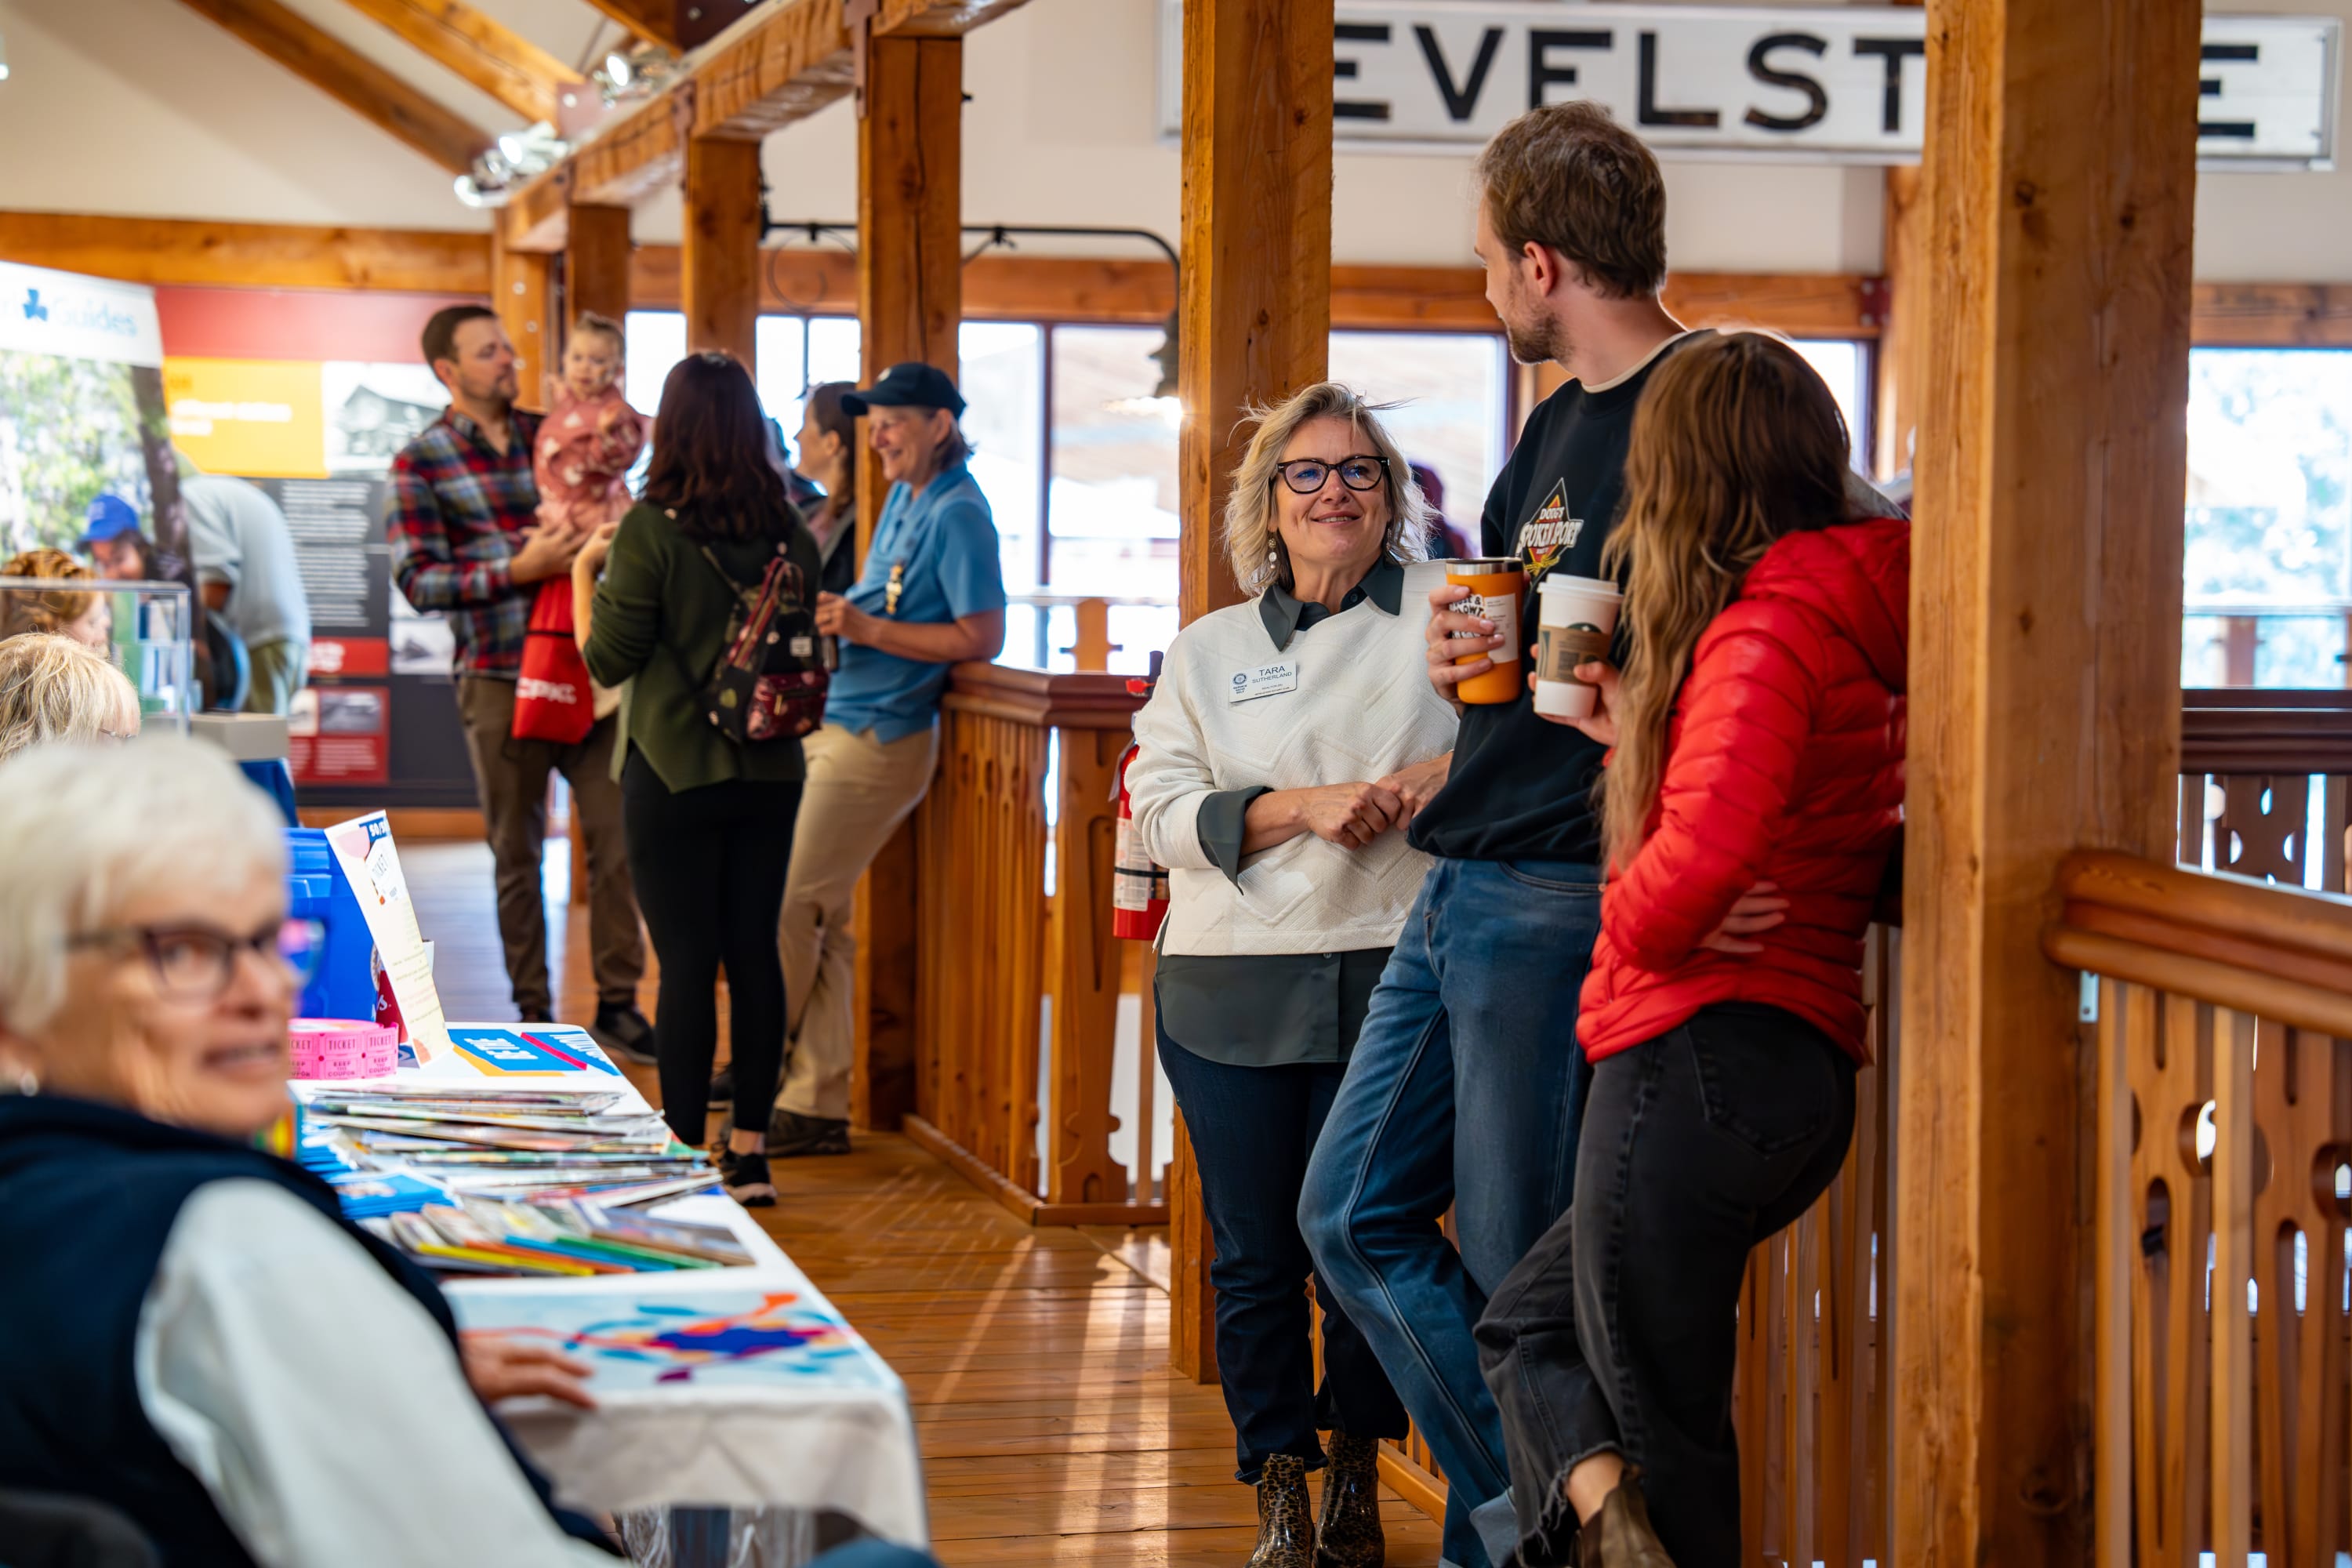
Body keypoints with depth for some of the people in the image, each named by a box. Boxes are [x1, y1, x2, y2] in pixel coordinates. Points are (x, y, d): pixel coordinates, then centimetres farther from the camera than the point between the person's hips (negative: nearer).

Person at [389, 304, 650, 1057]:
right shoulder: (419, 464, -1)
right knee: (517, 854, 6)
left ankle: (617, 1002, 7)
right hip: (501, 680, -3)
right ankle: (534, 1012, 15)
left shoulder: (552, 435, 11)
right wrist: (519, 570, -18)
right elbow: (417, 579, -8)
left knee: (617, 834, -2)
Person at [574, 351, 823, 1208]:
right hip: (770, 770, 4)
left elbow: (609, 659, -9)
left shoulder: (650, 532, -14)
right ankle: (750, 1150, 14)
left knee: (686, 961, 0)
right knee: (755, 953, 10)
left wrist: (584, 570, 3)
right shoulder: (789, 532, 0)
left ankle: (685, 1157, 3)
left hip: (675, 773, -4)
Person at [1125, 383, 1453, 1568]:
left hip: (1387, 978, -1)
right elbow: (1163, 808, 3)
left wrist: (1439, 777, -17)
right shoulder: (1208, 651, 12)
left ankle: (1358, 1470, 21)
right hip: (1234, 987, 2)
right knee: (1254, 1250, 4)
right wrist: (1304, 808, -10)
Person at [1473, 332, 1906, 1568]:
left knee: (1665, 1427, 0)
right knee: (1528, 1321, 19)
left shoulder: (1766, 628, -15)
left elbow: (1708, 849, -31)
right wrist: (1642, 736, 22)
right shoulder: (1855, 613, 13)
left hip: (1699, 1058, -10)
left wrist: (1631, 923, -12)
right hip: (1802, 1063, 10)